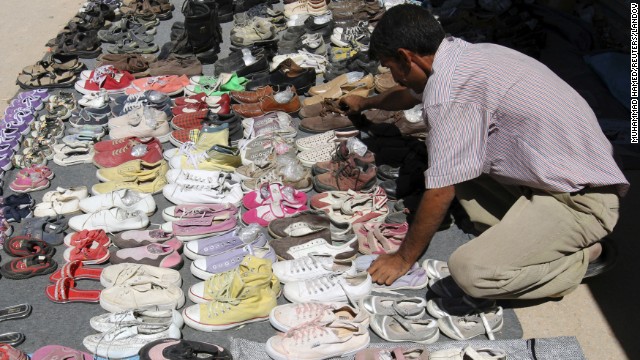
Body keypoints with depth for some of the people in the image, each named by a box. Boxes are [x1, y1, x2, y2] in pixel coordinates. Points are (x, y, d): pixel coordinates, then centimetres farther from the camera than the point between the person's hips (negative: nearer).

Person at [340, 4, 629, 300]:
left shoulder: (449, 88, -24)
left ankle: (579, 258, 0)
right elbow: (411, 94, 30)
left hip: (579, 201, -10)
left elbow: (440, 192, -19)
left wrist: (403, 259, -4)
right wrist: (365, 103, 49)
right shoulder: (462, 54, 6)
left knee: (469, 271, -24)